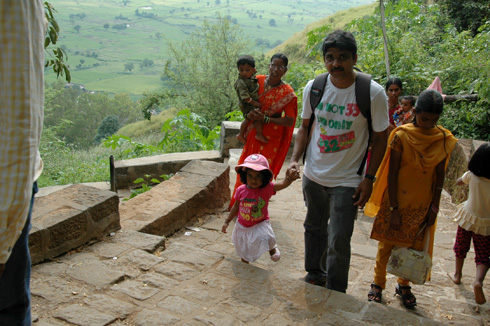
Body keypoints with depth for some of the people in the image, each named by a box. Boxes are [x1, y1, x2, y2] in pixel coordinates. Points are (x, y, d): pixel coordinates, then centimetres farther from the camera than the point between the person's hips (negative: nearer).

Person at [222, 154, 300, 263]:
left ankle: (272, 248, 6)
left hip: (260, 224, -3)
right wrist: (227, 221, 5)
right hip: (242, 226, 3)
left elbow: (282, 184, -40)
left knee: (264, 238, -32)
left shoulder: (267, 188, -21)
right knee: (244, 255, 20)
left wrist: (289, 180, -62)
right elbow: (236, 207, 1)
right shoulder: (241, 190, -15)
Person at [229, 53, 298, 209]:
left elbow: (290, 121, -15)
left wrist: (265, 119, -21)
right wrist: (248, 113, -11)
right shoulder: (258, 80, -3)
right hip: (253, 133, 4)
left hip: (271, 137, -4)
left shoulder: (287, 93, -13)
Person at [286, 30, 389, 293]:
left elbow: (380, 138, -7)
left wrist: (369, 178, -11)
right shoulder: (313, 88, -6)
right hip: (313, 175, 4)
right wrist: (295, 158, -6)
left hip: (347, 181, -4)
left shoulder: (373, 93, -15)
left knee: (338, 241, -2)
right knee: (314, 229, 21)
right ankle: (315, 275, 46)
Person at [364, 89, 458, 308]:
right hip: (396, 200, -3)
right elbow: (392, 175, -12)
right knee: (387, 243, 8)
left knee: (413, 245, 13)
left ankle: (404, 285, 33)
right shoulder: (401, 136, -14)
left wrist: (434, 207, 1)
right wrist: (394, 209, -13)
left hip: (422, 205, 3)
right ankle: (378, 283, 27)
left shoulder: (444, 139, -4)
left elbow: (439, 176, 3)